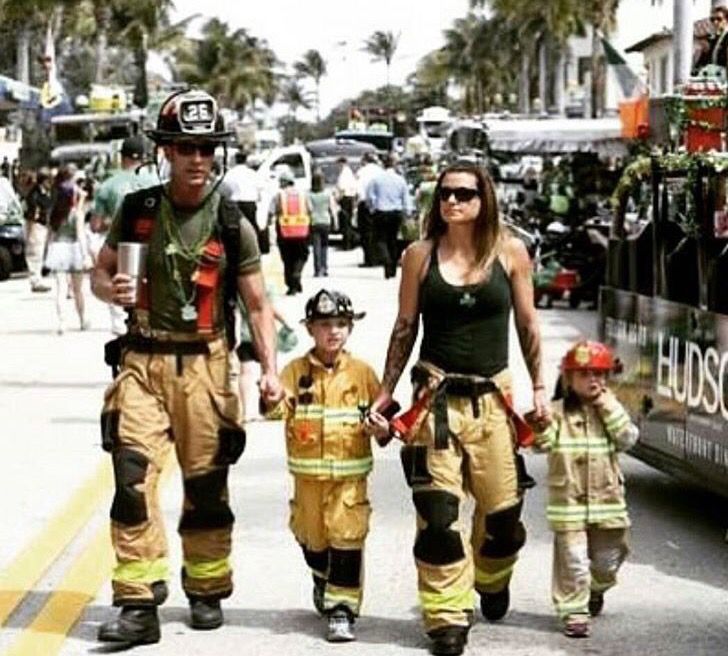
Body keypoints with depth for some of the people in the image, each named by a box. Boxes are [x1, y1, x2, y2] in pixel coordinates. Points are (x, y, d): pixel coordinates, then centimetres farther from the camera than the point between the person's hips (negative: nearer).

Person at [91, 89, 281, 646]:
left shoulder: (231, 224, 0)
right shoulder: (137, 211, 3)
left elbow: (258, 303, 4)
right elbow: (100, 271, 13)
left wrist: (270, 369, -7)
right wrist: (111, 290, -11)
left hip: (204, 365, 0)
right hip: (142, 362, 0)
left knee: (206, 486, 7)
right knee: (133, 479, -12)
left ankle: (207, 592, 25)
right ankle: (138, 605, -9)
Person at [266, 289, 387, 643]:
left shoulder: (362, 373, 1)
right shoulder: (296, 370, -1)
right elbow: (278, 407, -14)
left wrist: (381, 428, -13)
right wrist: (274, 400, -36)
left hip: (350, 474, -1)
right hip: (308, 474, 1)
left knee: (347, 539, -8)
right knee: (312, 538, 16)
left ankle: (342, 607, -1)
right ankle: (323, 579, 45)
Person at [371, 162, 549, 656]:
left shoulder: (510, 253, 2)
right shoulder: (420, 255, 2)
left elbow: (528, 324, 9)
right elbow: (405, 327, 8)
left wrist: (539, 387, 6)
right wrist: (385, 393, 7)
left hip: (494, 397, 1)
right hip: (437, 397, -1)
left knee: (502, 511, 7)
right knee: (438, 514, -8)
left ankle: (492, 580, 38)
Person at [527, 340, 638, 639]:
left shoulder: (611, 411, 6)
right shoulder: (557, 412, -2)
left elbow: (627, 438, -8)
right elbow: (544, 445, -10)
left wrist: (607, 405, -11)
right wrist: (540, 429, -31)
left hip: (607, 499, 3)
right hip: (568, 500, -3)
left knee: (606, 561, 14)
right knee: (573, 560, -6)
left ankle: (596, 591, 44)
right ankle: (574, 613, 3)